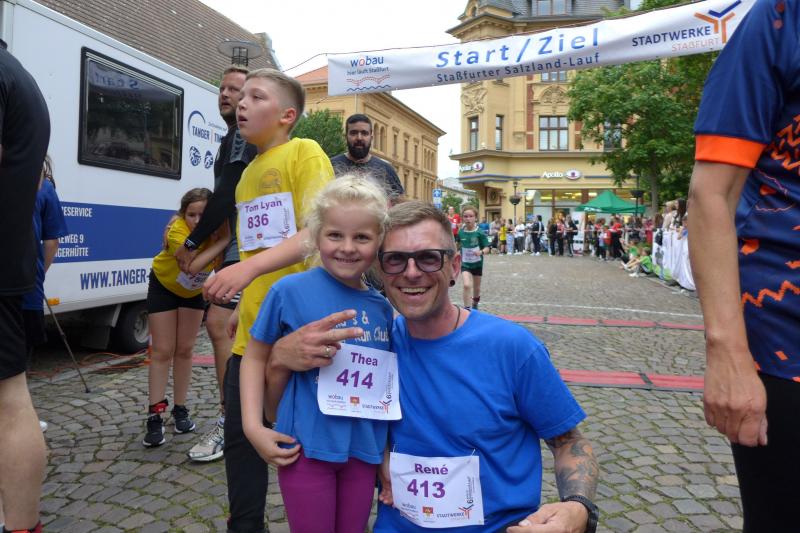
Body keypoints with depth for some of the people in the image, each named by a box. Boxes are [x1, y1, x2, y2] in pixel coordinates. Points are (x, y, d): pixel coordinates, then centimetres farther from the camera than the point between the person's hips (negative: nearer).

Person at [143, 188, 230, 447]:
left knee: (185, 350, 6)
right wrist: (224, 240, -48)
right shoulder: (177, 230, -35)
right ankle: (155, 417, 0)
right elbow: (194, 265, -50)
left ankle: (180, 409, 18)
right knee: (162, 351, -4)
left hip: (193, 291, 3)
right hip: (164, 287, -3)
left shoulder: (219, 229, -24)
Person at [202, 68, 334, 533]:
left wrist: (250, 268, -27)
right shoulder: (248, 173, 17)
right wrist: (243, 306, 18)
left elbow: (318, 233, -18)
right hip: (252, 329, 7)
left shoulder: (305, 153, -5)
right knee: (240, 433, 14)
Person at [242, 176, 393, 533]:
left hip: (364, 449, 4)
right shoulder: (290, 290, -13)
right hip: (307, 446, -4)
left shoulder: (382, 307, -1)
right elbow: (255, 357, -1)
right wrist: (253, 426, -9)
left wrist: (389, 456, 11)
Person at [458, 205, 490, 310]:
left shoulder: (480, 233, -14)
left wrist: (481, 252, -35)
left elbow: (487, 248, -14)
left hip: (477, 264, 0)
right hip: (465, 264, 0)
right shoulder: (460, 233, -7)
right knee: (467, 286, -21)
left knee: (476, 288, 17)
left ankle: (475, 304, 44)